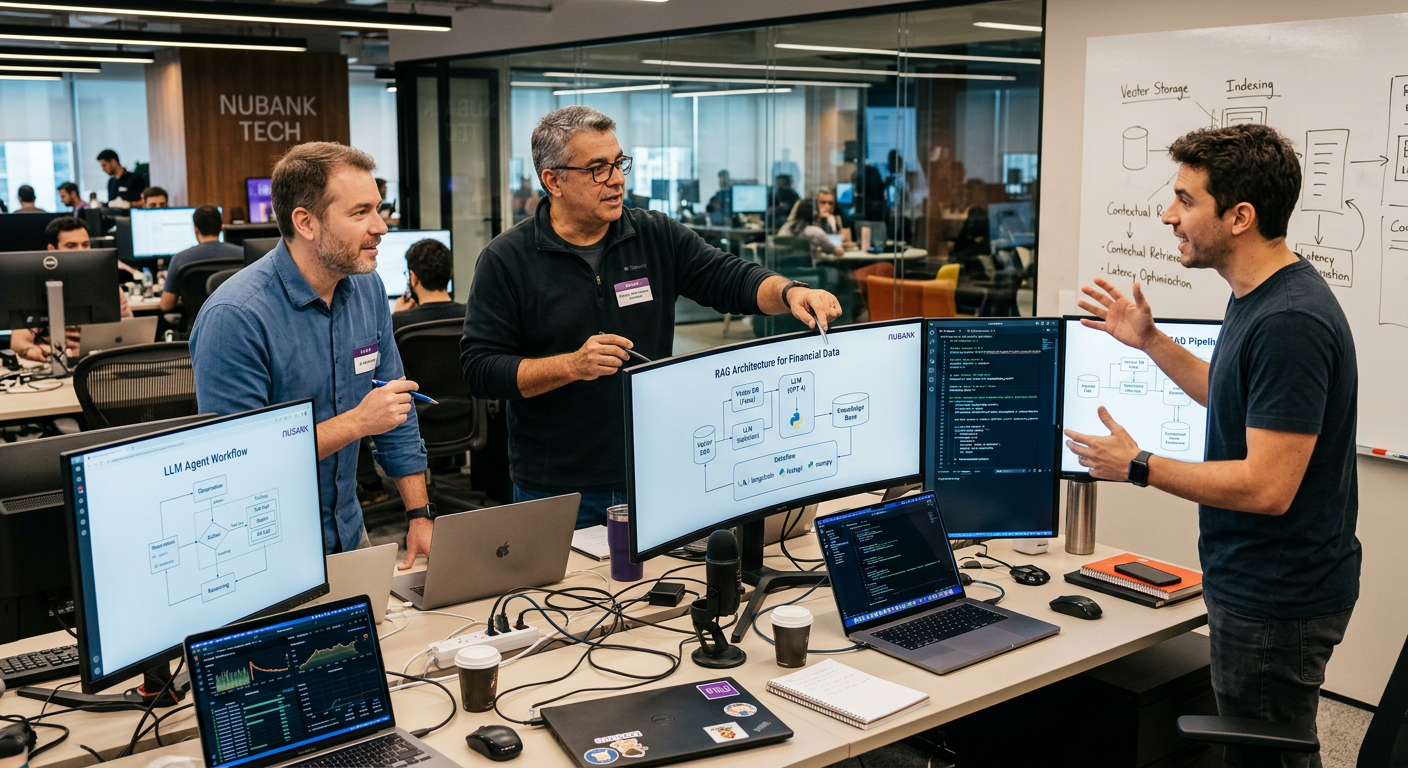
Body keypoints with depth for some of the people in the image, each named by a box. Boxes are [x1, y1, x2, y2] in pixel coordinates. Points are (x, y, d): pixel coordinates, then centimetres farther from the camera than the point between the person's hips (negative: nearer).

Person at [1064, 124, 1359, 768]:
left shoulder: (1289, 323, -27)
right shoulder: (1258, 298, 7)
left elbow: (1267, 487, -29)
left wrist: (1138, 467, -18)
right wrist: (1149, 342, 18)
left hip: (1277, 602, -10)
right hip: (1260, 586, 10)